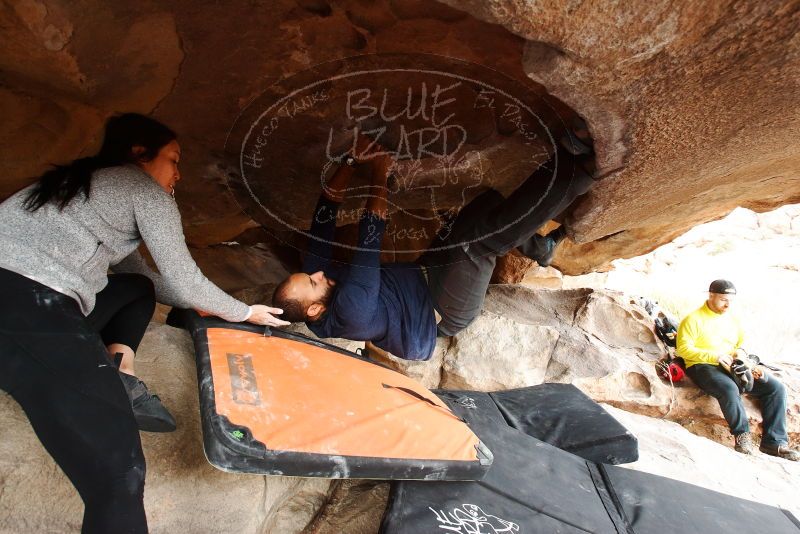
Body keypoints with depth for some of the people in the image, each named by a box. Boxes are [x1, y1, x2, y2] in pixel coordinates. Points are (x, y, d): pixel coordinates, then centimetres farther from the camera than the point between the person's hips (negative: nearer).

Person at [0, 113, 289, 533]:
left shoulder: (82, 180, 30)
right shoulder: (146, 191, 6)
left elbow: (131, 268, 35)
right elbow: (184, 282, 6)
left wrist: (200, 305, 39)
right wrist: (244, 313, 22)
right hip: (34, 312, -9)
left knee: (138, 287, 27)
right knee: (119, 473, -13)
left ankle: (117, 375, 4)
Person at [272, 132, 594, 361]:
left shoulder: (313, 273, -9)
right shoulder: (350, 313, -33)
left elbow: (325, 214, -10)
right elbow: (370, 240, -38)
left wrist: (351, 160, -20)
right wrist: (379, 175, -32)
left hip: (422, 276, 8)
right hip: (444, 312, -8)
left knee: (488, 206, 1)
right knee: (485, 236, -30)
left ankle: (538, 246, 24)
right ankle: (579, 170, -21)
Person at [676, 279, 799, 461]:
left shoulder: (732, 320, 19)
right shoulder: (694, 319, -3)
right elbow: (683, 349, -11)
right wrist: (714, 356, -19)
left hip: (733, 367, 7)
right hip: (703, 367, -7)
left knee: (776, 388, -11)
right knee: (729, 389, -37)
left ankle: (775, 442, -10)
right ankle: (742, 435, -17)